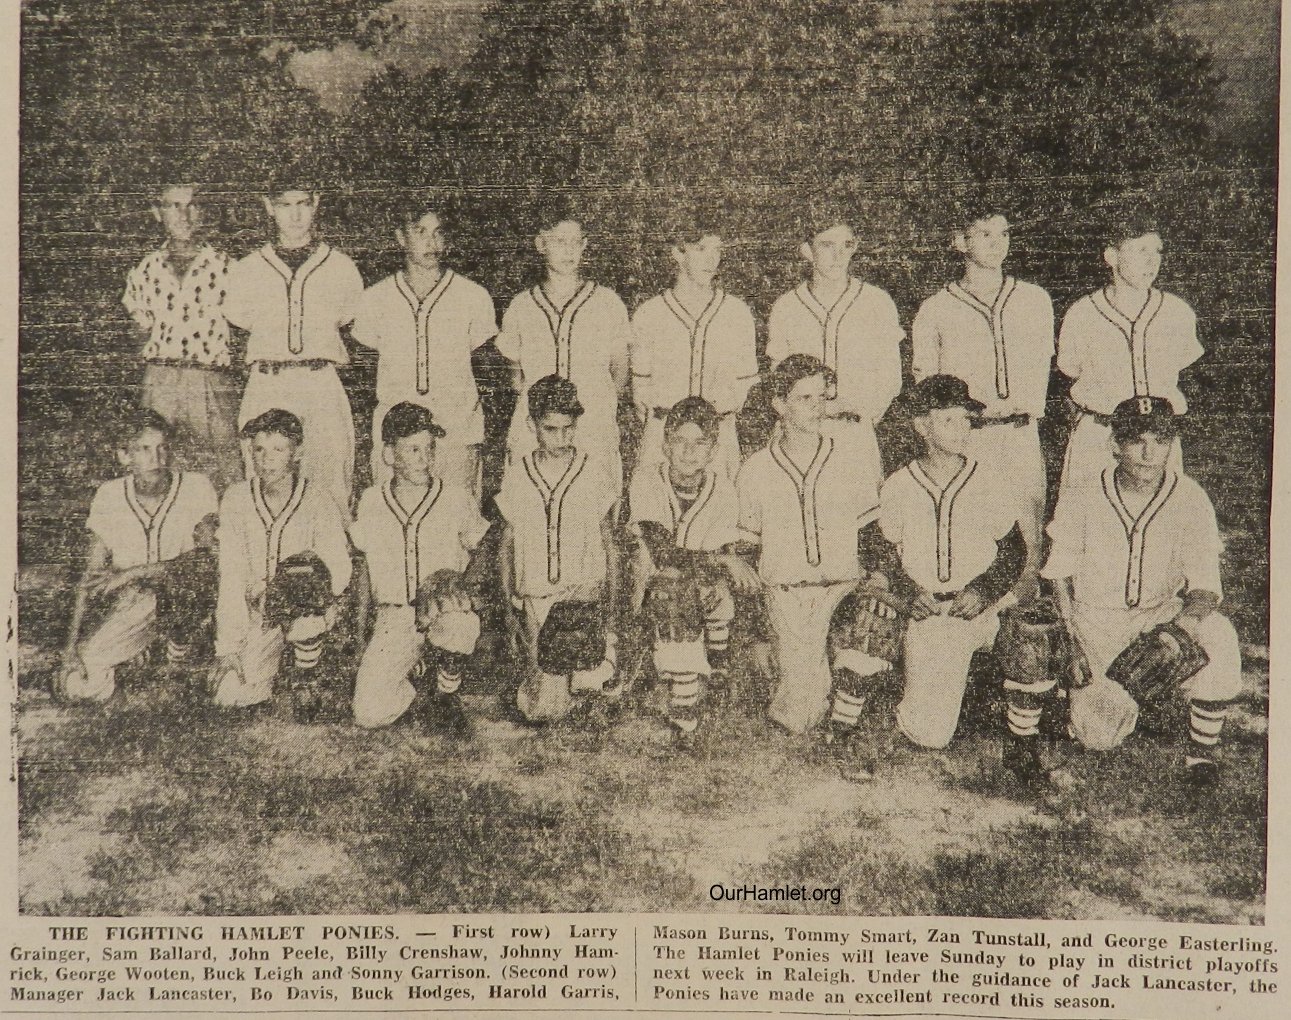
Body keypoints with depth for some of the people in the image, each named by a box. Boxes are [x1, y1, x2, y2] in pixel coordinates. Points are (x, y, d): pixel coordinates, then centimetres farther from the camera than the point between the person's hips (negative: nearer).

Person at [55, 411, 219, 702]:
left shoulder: (195, 487, -9)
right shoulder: (109, 496, -3)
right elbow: (90, 576, -2)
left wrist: (130, 574, -23)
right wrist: (71, 647, -10)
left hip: (185, 600, -3)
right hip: (128, 611, 3)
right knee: (76, 686, -14)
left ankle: (179, 638, -6)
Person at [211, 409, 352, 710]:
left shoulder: (318, 501, -11)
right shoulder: (235, 500, -5)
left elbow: (338, 571, -13)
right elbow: (231, 578, -7)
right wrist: (228, 646, -12)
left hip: (309, 608, -3)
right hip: (256, 613, 3)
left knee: (302, 622, -37)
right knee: (233, 695, -12)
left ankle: (307, 655, -1)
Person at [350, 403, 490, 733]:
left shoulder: (457, 498, -1)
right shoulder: (371, 502, 4)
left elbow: (479, 553, 11)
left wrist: (458, 583, -9)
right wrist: (360, 622, 10)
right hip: (393, 617, 2)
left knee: (460, 622, -40)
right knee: (369, 713, -14)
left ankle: (446, 694, -7)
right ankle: (412, 669, 20)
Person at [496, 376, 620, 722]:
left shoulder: (595, 476, 4)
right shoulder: (515, 477, 6)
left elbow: (609, 547, 9)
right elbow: (507, 544, 15)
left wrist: (610, 608, 1)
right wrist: (509, 605, 9)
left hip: (585, 591, 0)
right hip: (533, 598, 1)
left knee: (592, 679, -27)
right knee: (541, 709, -16)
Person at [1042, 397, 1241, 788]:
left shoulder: (1190, 500, -12)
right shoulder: (1081, 499, -12)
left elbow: (1206, 586, -15)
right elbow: (1058, 578, -3)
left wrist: (1183, 623, -38)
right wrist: (1072, 642, -15)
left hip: (1163, 612, 1)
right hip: (1093, 619, -1)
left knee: (1218, 635, -32)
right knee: (1100, 735, -12)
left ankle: (1203, 748, -12)